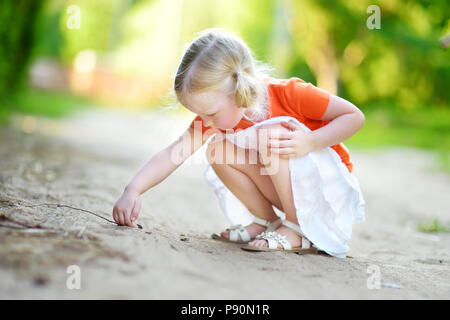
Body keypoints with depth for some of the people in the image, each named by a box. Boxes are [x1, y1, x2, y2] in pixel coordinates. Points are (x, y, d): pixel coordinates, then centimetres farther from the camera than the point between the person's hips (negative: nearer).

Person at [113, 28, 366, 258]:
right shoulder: (218, 114, -10)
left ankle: (300, 231, -20)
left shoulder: (288, 93, -26)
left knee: (271, 136, -32)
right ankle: (267, 222, -2)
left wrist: (309, 142, -33)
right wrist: (133, 191, -27)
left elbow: (355, 116, -19)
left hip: (330, 183, -6)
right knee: (217, 149, -13)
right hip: (290, 190, 6)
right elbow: (174, 153, -15)